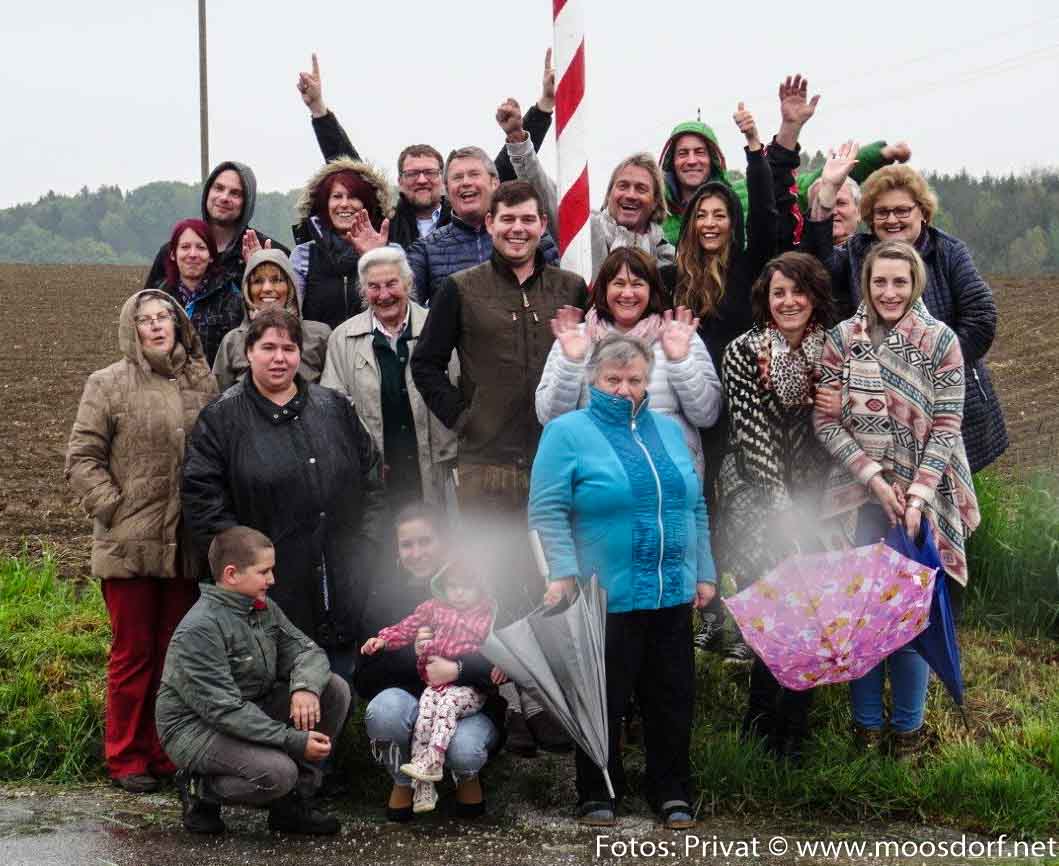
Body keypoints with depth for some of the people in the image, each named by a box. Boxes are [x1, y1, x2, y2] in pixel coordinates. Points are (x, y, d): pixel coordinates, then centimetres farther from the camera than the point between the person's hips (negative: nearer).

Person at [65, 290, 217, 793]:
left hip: (187, 548, 4)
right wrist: (115, 511, -11)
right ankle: (125, 758, 14)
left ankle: (167, 754, 22)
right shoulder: (109, 385, -3)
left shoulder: (201, 383, 7)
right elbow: (81, 459, -4)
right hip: (129, 546, -4)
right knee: (133, 654, 3)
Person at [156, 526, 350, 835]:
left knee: (335, 689, -6)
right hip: (197, 727, -9)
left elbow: (306, 650, 2)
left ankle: (293, 802, -1)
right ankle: (199, 790, -2)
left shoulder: (265, 609, 5)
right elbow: (223, 710, -27)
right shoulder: (199, 630, -23)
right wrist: (294, 741, -29)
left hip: (253, 714, 9)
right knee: (278, 772, -33)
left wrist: (306, 687, -24)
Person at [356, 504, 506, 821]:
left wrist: (457, 670, -26)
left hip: (472, 709, -1)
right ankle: (403, 781, -3)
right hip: (412, 706, 2)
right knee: (385, 708, -33)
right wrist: (410, 653, -19)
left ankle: (467, 777, 5)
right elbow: (365, 681, -4)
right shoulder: (384, 595, 3)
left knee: (463, 750, -35)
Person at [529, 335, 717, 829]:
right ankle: (598, 796, 17)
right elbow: (547, 511, -10)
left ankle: (671, 793, 23)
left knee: (672, 699, 10)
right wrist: (562, 574, -20)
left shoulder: (668, 431, 14)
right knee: (603, 701, 3)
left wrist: (704, 574, 14)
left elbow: (695, 507, 18)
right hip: (605, 598, -5)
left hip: (673, 594, 5)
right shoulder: (567, 432, -3)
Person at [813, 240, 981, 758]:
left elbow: (946, 426, -5)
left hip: (922, 498, -1)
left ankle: (908, 726, 16)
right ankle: (866, 723, 17)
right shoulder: (843, 340, 0)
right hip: (859, 496, 1)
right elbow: (826, 421, -2)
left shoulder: (940, 341, -3)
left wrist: (917, 497, -14)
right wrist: (874, 478, -12)